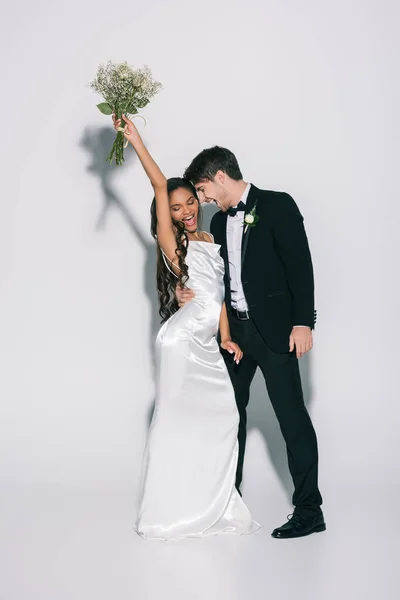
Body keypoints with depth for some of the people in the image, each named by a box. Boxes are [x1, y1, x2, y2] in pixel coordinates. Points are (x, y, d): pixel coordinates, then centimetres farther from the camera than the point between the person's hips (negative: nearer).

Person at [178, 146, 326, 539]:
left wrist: (302, 322, -18)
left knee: (292, 415, -5)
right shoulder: (220, 222, 14)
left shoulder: (277, 205, -7)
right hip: (233, 329, 7)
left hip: (273, 330, -7)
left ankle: (309, 509, 1)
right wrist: (189, 293, -2)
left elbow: (300, 265, -12)